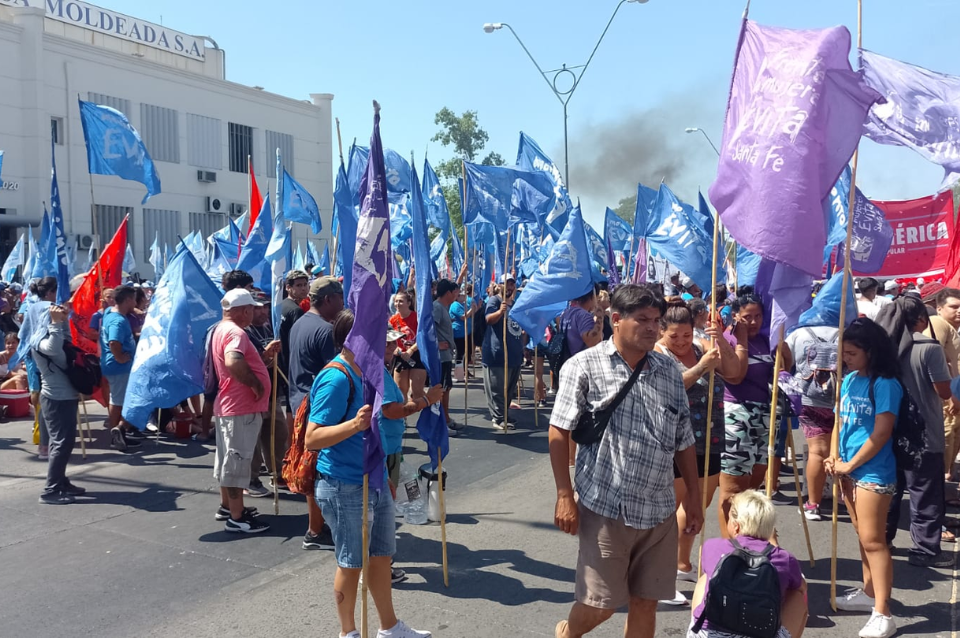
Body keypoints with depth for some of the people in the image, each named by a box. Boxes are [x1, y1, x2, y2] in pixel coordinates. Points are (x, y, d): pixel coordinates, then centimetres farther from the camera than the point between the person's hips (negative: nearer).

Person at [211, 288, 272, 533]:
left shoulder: (221, 329, 14)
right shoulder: (235, 332, -19)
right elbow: (233, 363, -38)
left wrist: (265, 353, 22)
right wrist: (256, 385, -27)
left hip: (228, 405, 11)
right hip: (241, 408, -11)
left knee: (228, 459, 19)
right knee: (237, 460, -4)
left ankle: (227, 505, 32)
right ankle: (237, 518, 3)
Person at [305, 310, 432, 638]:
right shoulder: (336, 378, -22)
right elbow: (311, 439, -25)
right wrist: (354, 424, -37)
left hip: (375, 482, 9)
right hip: (345, 488, -9)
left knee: (381, 556, 18)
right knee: (351, 563, 8)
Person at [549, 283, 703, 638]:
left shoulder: (669, 370, 7)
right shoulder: (584, 366, -7)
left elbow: (683, 439, 12)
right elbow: (559, 432, -8)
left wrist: (693, 496, 11)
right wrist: (565, 496, -11)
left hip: (659, 510, 5)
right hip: (606, 507, -4)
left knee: (646, 602, 11)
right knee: (600, 604, 4)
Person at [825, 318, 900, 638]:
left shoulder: (885, 384, -15)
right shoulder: (848, 380, 7)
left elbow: (881, 433, -18)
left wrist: (850, 464, -13)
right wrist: (835, 456, 0)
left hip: (873, 472, -7)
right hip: (848, 469, 7)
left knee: (873, 539, -5)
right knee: (863, 536, 17)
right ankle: (869, 592, 31)